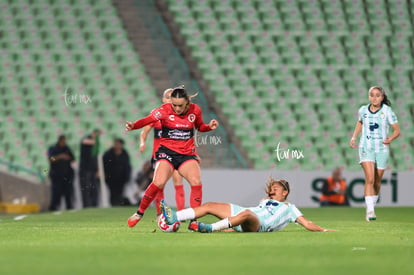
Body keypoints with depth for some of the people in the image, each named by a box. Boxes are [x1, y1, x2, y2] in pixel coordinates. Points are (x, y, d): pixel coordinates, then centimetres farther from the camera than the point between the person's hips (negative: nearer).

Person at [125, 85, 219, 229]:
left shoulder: (195, 110, 0)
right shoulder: (165, 110, -10)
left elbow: (200, 126, 17)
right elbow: (147, 120, -16)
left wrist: (210, 126, -3)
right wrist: (133, 126, -34)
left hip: (187, 154, 3)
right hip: (167, 151, -3)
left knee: (196, 182, -17)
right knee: (159, 182, -21)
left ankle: (193, 221, -8)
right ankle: (139, 213, -1)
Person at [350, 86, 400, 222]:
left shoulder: (387, 111, -6)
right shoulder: (363, 110, 2)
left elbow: (397, 130, -2)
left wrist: (391, 139, -20)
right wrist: (354, 137, 15)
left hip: (382, 149, 0)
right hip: (366, 148, 0)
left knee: (377, 181, 10)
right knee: (369, 179, -16)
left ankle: (372, 205, 33)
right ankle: (370, 210, -21)